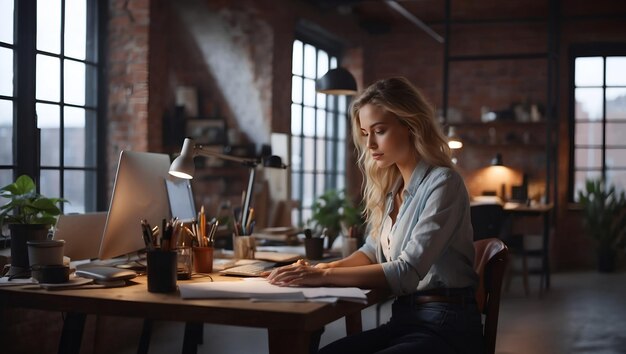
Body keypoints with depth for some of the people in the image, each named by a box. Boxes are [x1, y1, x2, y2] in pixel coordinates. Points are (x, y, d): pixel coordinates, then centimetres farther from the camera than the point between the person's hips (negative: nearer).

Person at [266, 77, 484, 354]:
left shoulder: (442, 183, -14)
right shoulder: (391, 187, 11)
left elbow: (407, 272, -21)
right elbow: (373, 251, 19)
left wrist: (324, 276, -22)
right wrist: (325, 268, 0)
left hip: (446, 327, -7)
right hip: (404, 320, 7)